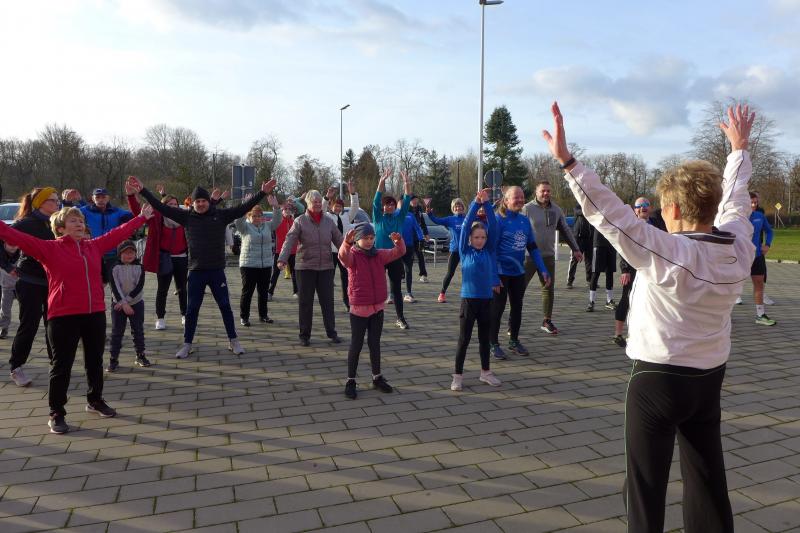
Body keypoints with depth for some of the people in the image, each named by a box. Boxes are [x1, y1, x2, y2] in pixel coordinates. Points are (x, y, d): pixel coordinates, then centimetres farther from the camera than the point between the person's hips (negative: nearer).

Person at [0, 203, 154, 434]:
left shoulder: (94, 246, 10)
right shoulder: (50, 248, -3)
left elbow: (118, 233, 19)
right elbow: (20, 238, -13)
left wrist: (142, 218, 26)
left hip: (95, 313, 5)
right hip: (63, 316, -5)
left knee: (95, 361, 17)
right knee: (61, 366, 3)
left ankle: (95, 400, 36)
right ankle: (56, 414, 15)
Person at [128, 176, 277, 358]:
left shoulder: (221, 215, -2)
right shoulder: (186, 216, 0)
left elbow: (244, 207, -6)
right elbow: (161, 207, -1)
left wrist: (263, 193, -12)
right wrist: (142, 190, -6)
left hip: (217, 270, 0)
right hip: (196, 271, 1)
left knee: (225, 307, 8)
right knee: (192, 309, 9)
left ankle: (233, 341, 21)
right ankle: (187, 344, 22)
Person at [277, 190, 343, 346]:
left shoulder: (329, 222, 7)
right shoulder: (300, 221, -3)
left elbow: (339, 241, 9)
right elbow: (289, 241, -12)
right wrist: (282, 259, -26)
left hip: (326, 267, 3)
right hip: (305, 267, -2)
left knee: (327, 301, 7)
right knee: (305, 302, 6)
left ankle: (332, 333, 17)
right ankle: (304, 335, 16)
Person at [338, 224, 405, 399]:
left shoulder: (379, 255, 4)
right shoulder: (352, 255, -10)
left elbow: (399, 252, 0)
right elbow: (343, 255, -33)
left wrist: (398, 240, -21)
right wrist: (347, 242, -53)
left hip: (378, 307, 4)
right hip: (359, 309, -4)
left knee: (375, 344, 15)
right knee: (356, 345, 4)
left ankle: (377, 378, 27)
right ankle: (350, 381, 16)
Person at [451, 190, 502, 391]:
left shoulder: (489, 251, 4)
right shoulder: (465, 251, -2)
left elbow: (493, 226, -4)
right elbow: (466, 226, -11)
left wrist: (487, 203, -10)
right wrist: (476, 203, -17)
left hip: (486, 299, 3)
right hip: (469, 299, -3)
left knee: (485, 338, 15)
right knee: (464, 339, 3)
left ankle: (485, 372, 29)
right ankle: (458, 376, 12)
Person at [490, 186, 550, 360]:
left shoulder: (525, 220, 5)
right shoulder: (499, 220, -13)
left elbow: (533, 247, 9)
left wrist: (543, 270, 4)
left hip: (518, 272, 6)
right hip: (501, 272, -6)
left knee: (517, 306, 14)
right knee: (497, 308, 2)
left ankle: (514, 341, 28)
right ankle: (494, 344, 13)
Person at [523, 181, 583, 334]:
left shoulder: (556, 210, 7)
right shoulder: (527, 209, -7)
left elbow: (566, 230, 15)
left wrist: (575, 249, 14)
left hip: (548, 256, 5)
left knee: (549, 289, 12)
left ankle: (547, 321, 24)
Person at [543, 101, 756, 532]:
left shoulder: (667, 254, -24)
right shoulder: (740, 248, -4)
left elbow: (608, 213, -30)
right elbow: (734, 198, 13)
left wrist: (566, 161, -30)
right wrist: (739, 148, 30)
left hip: (658, 378, -7)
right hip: (709, 378, 7)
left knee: (647, 483, 5)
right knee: (708, 478, 20)